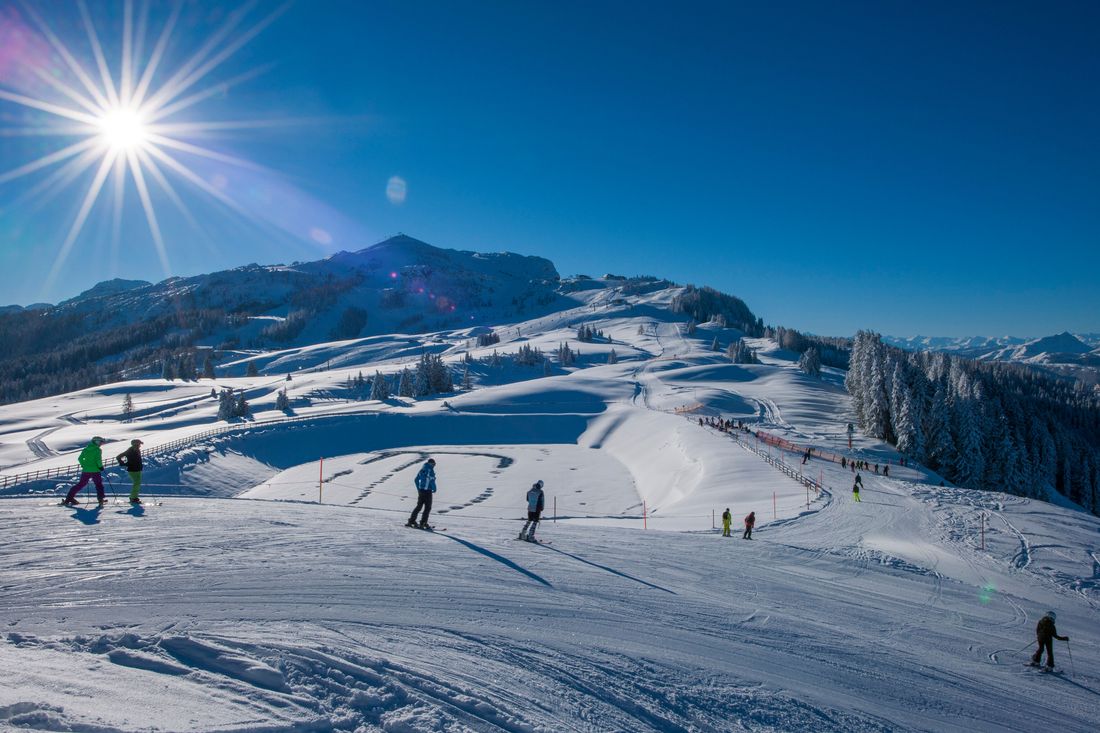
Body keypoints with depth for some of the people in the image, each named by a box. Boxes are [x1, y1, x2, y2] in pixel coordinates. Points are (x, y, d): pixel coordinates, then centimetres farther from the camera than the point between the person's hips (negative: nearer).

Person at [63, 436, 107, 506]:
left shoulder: (86, 449, 10)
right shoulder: (98, 450, -7)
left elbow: (80, 459, 9)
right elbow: (98, 460, -17)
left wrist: (84, 465, 19)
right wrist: (100, 466, -3)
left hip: (86, 470, 5)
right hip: (95, 470, -5)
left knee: (81, 484, 14)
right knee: (99, 484, 5)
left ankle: (69, 497, 13)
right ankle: (101, 498, -4)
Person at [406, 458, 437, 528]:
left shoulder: (422, 469, 10)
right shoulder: (430, 470, -12)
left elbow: (416, 480, 14)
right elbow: (432, 481, -19)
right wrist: (434, 489, -2)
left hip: (420, 491, 7)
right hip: (428, 491, -7)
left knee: (419, 506, 17)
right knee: (427, 508, 2)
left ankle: (411, 521, 16)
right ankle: (423, 523, -2)